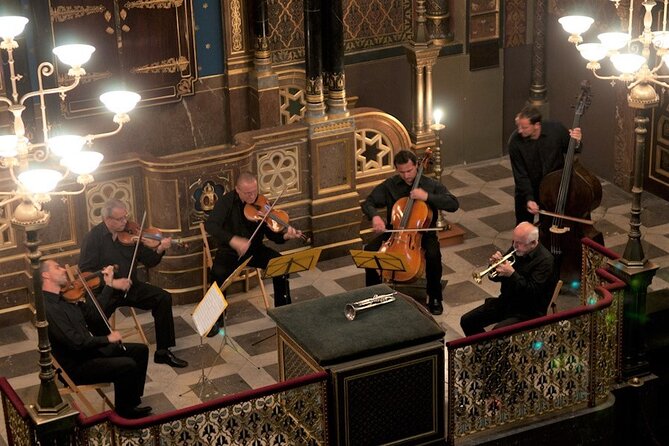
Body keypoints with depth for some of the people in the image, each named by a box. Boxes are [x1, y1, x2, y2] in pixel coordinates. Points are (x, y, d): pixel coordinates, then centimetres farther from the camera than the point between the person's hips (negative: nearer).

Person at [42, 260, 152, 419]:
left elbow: (95, 314, 15)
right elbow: (76, 342, -28)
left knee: (140, 350, 8)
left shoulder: (63, 299, 9)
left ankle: (132, 401, 15)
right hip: (75, 367, -10)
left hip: (90, 350, 10)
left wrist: (108, 285, 11)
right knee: (127, 365, -24)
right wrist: (107, 339, -18)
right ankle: (125, 410, 0)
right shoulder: (48, 308, -23)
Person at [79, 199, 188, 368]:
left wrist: (160, 250, -15)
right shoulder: (93, 238, -9)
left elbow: (148, 261, 6)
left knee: (164, 298, -11)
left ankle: (163, 352, -1)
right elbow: (85, 272, -14)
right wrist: (112, 282, -24)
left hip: (130, 286, 5)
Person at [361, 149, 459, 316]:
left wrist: (427, 196, -24)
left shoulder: (431, 185, -5)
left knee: (433, 255, -33)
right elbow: (368, 203, 2)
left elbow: (454, 204, -14)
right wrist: (375, 216, -21)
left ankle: (435, 297, -10)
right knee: (370, 250, -22)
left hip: (423, 233, -2)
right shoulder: (390, 185, 0)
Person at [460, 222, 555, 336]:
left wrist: (512, 274, -30)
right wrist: (495, 264, -10)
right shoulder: (516, 250, 4)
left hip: (527, 312, -8)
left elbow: (532, 292, -25)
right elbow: (496, 277, 12)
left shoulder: (545, 260, -18)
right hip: (505, 303, 8)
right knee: (466, 321, 0)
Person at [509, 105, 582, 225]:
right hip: (528, 189, 0)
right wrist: (529, 199, -27)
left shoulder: (556, 130, -21)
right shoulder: (515, 141, -24)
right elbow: (520, 175, -18)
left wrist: (576, 142, -24)